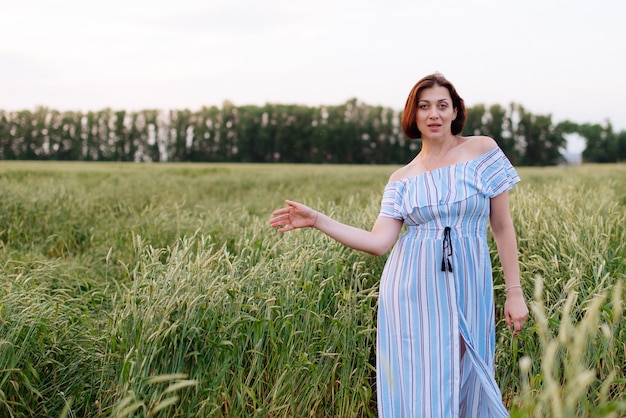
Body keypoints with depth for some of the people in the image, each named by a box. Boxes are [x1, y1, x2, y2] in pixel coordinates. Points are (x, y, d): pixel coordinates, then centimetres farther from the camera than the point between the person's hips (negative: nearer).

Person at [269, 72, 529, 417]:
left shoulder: (483, 150, 3)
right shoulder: (403, 179, 6)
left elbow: (502, 226, 4)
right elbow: (379, 242, -4)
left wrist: (514, 291, 0)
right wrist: (316, 220, -8)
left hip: (467, 292, 0)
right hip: (413, 295, 1)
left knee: (467, 389, 7)